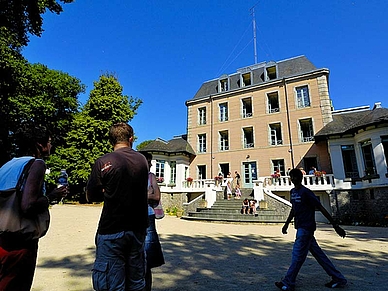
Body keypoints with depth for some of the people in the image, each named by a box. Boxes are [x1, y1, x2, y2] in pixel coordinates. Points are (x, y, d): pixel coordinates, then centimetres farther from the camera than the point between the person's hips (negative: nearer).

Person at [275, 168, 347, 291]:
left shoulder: (306, 192, -16)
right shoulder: (293, 192, 10)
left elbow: (321, 208, -15)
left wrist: (336, 226, -14)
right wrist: (286, 224, 22)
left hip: (306, 228, -9)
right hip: (301, 227, 9)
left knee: (297, 255, -2)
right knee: (318, 254, 15)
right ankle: (338, 279, 27)